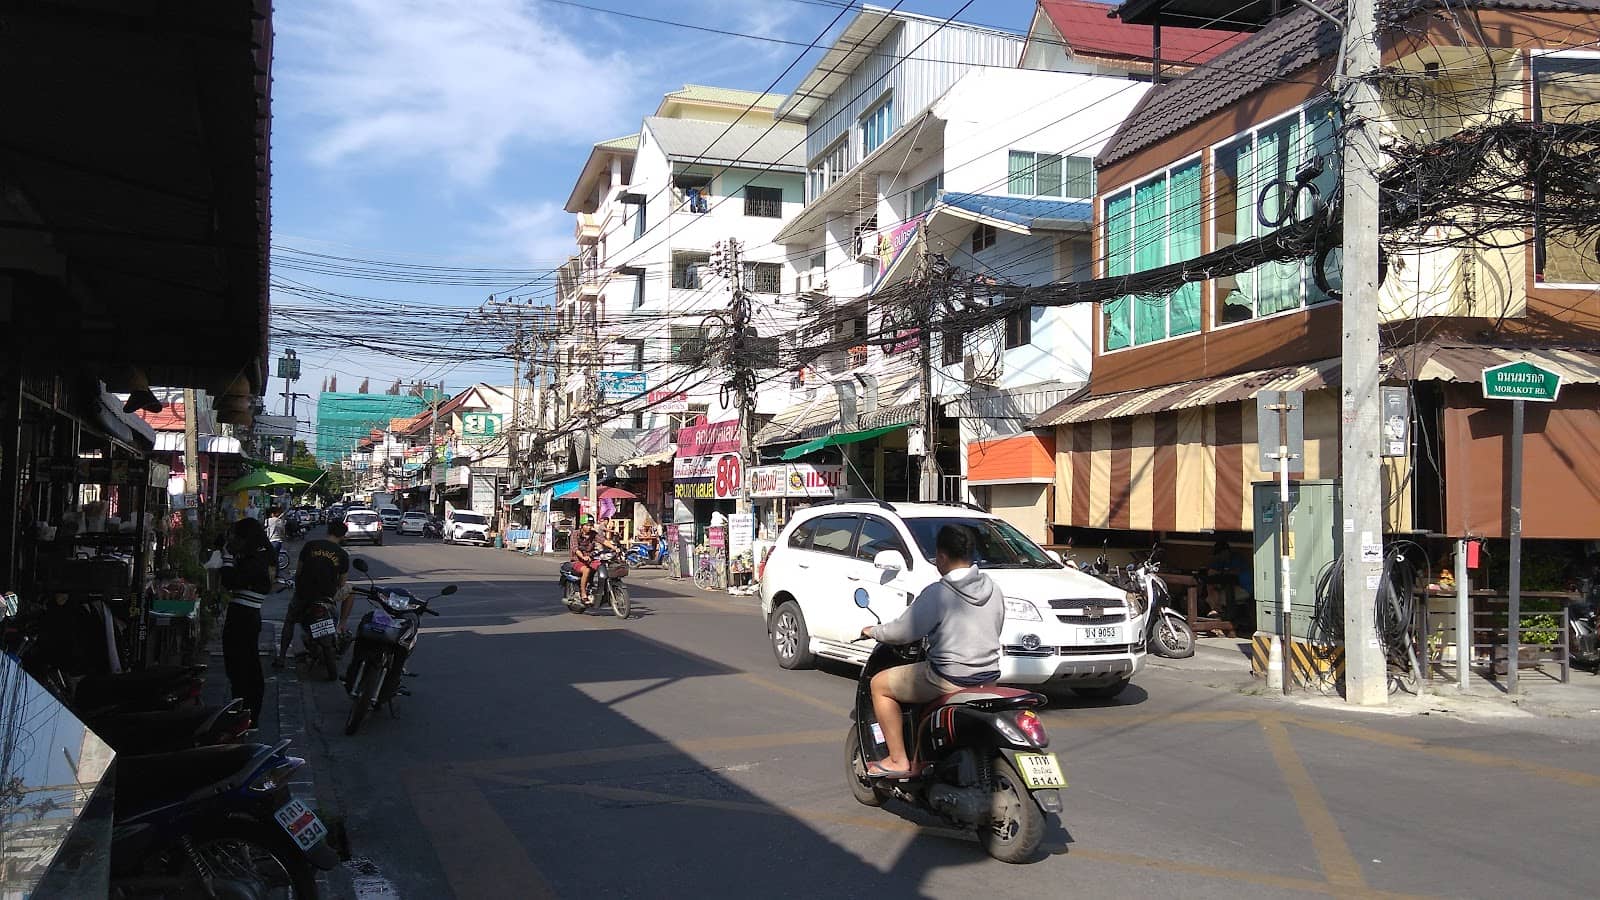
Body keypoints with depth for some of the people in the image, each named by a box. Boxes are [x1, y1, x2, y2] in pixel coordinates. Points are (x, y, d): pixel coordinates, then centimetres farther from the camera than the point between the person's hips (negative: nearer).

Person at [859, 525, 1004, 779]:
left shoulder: (937, 593, -16)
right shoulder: (992, 589, 4)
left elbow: (902, 632, -13)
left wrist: (873, 631, 6)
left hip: (949, 679, -7)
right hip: (990, 677, 8)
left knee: (879, 684, 9)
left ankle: (898, 760, 6)